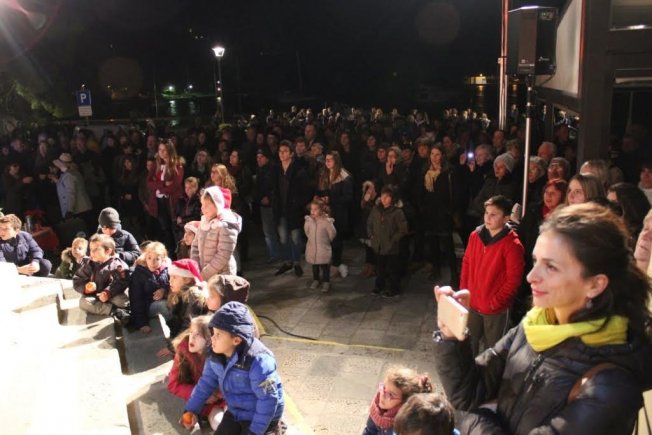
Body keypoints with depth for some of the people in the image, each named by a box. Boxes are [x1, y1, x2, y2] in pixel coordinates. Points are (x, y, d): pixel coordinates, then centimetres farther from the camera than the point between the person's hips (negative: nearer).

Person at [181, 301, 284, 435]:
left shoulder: (258, 361, -34)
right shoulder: (216, 355, -9)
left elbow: (268, 399, -28)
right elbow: (206, 383, 7)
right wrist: (192, 409, 4)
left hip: (260, 417, -7)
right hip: (235, 412, 7)